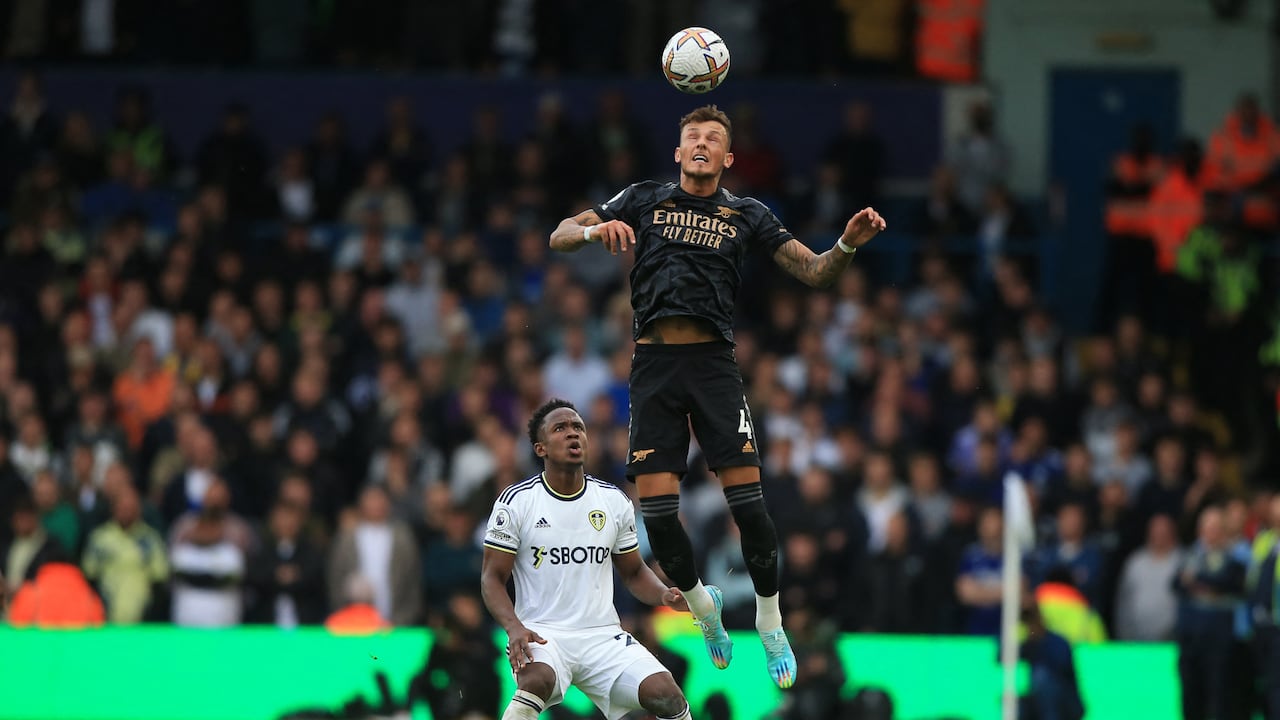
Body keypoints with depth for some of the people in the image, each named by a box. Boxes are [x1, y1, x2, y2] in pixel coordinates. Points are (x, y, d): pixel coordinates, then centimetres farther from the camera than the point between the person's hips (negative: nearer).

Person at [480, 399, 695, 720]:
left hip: (604, 635, 3)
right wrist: (514, 628, -20)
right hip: (542, 634, -3)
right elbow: (493, 577, -1)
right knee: (537, 680, -38)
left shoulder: (614, 501, 8)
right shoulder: (517, 501, -2)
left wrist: (665, 595, -4)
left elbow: (633, 572, 19)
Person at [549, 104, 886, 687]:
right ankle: (700, 602, 22)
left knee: (746, 499, -12)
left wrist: (847, 245, -12)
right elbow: (559, 237, 10)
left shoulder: (747, 215, 13)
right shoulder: (644, 200, 13)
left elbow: (815, 273, 10)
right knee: (656, 508, -6)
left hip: (713, 362, -1)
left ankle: (771, 627, 3)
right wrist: (595, 230, -13)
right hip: (653, 365, 1)